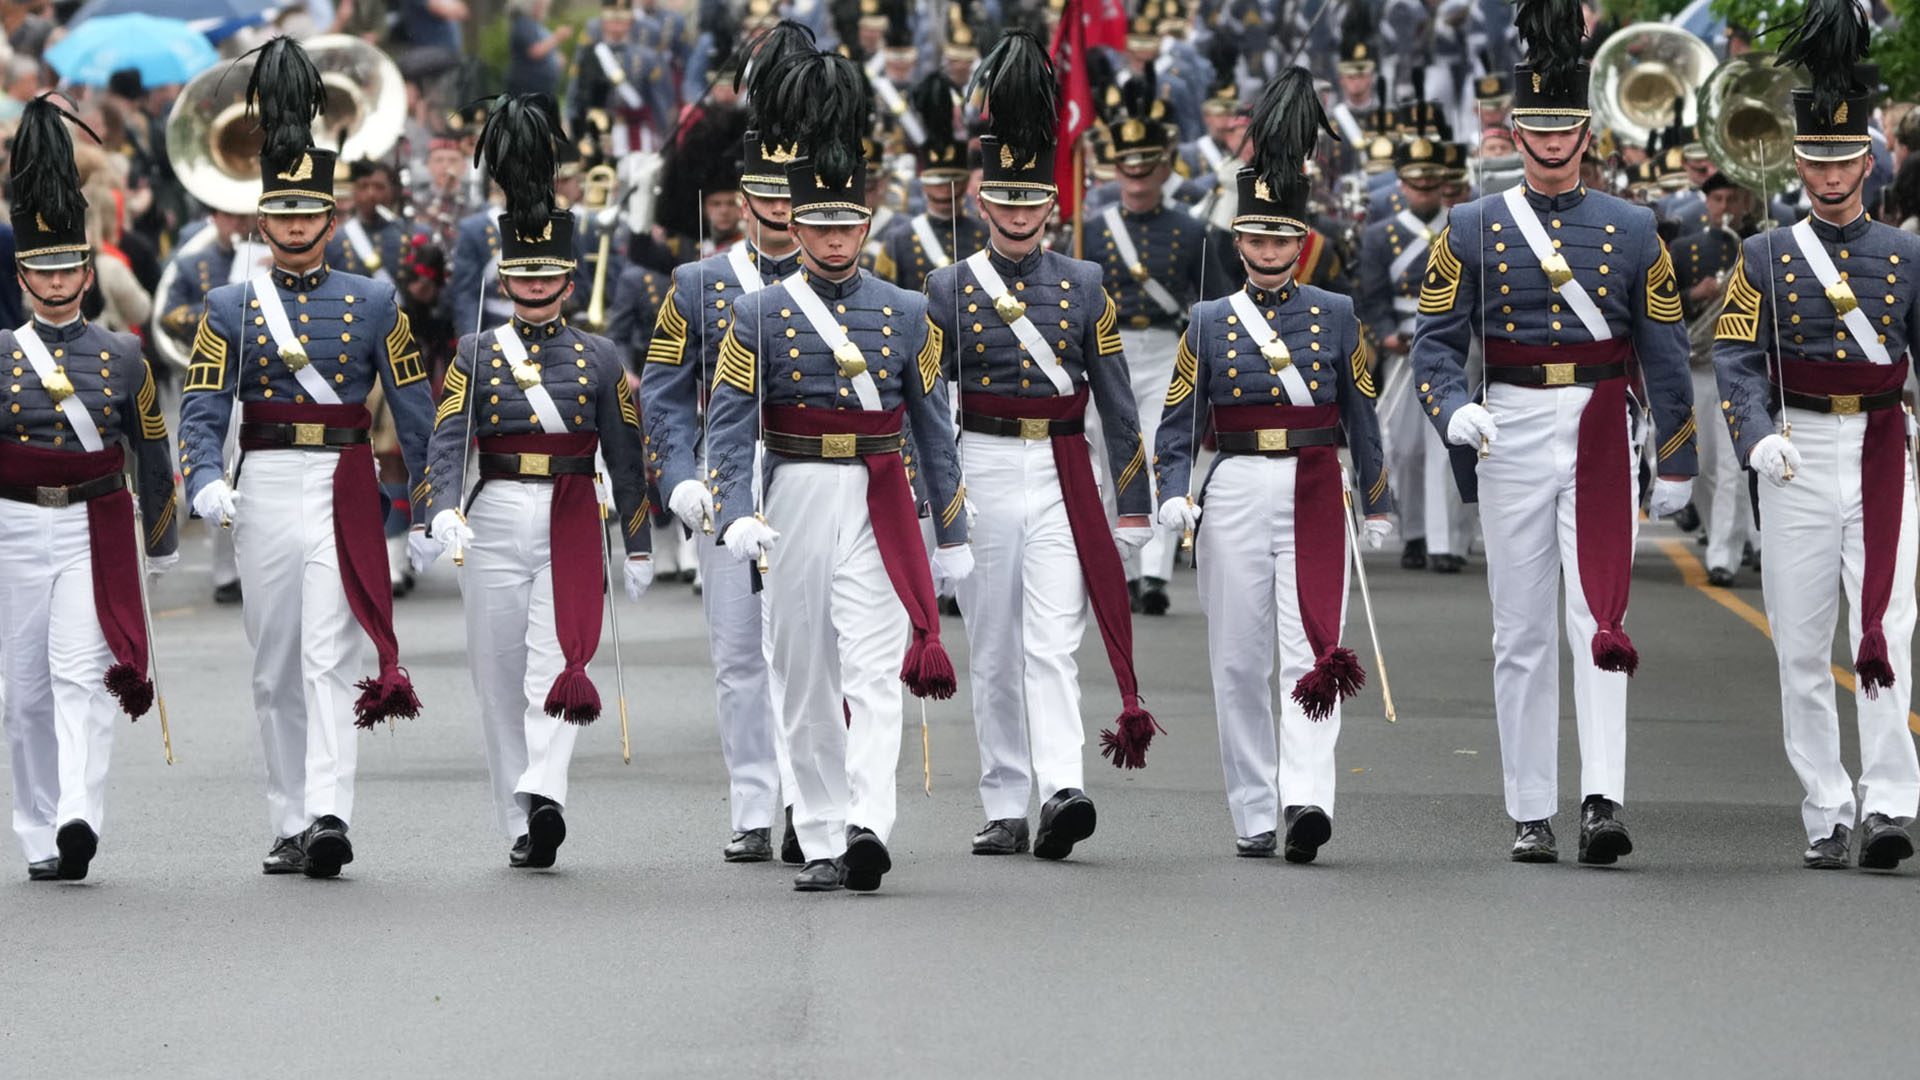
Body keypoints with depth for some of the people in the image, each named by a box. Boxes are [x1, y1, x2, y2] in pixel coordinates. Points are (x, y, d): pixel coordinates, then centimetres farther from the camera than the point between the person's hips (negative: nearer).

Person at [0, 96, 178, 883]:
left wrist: (161, 545, 20)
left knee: (82, 672, -16)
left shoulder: (122, 358, 5)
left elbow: (153, 456, 14)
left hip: (96, 533, -1)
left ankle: (79, 819, -28)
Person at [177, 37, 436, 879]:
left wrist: (429, 512, 6)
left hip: (343, 496, -2)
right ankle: (290, 826, 15)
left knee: (331, 657, -14)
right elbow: (201, 412, -1)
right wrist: (207, 485, -20)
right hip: (264, 493, 2)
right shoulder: (230, 308, 5)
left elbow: (415, 411, 8)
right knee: (275, 668, 7)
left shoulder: (374, 303, 5)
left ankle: (329, 817, -23)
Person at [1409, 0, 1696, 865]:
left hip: (1600, 437, 0)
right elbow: (1435, 340, 2)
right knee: (1522, 632, 4)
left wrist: (1677, 464, 8)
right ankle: (1530, 816, 9)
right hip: (1512, 436, 0)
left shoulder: (1631, 230, 6)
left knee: (1601, 620, -12)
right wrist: (1454, 410, -18)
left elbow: (1663, 352, 9)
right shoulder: (1473, 229, 4)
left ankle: (1602, 802, -21)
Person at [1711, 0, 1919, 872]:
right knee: (1802, 650, 3)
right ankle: (1824, 816, 9)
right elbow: (1735, 360, -3)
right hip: (1798, 460, 1)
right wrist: (1758, 438, -20)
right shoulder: (1765, 259, 4)